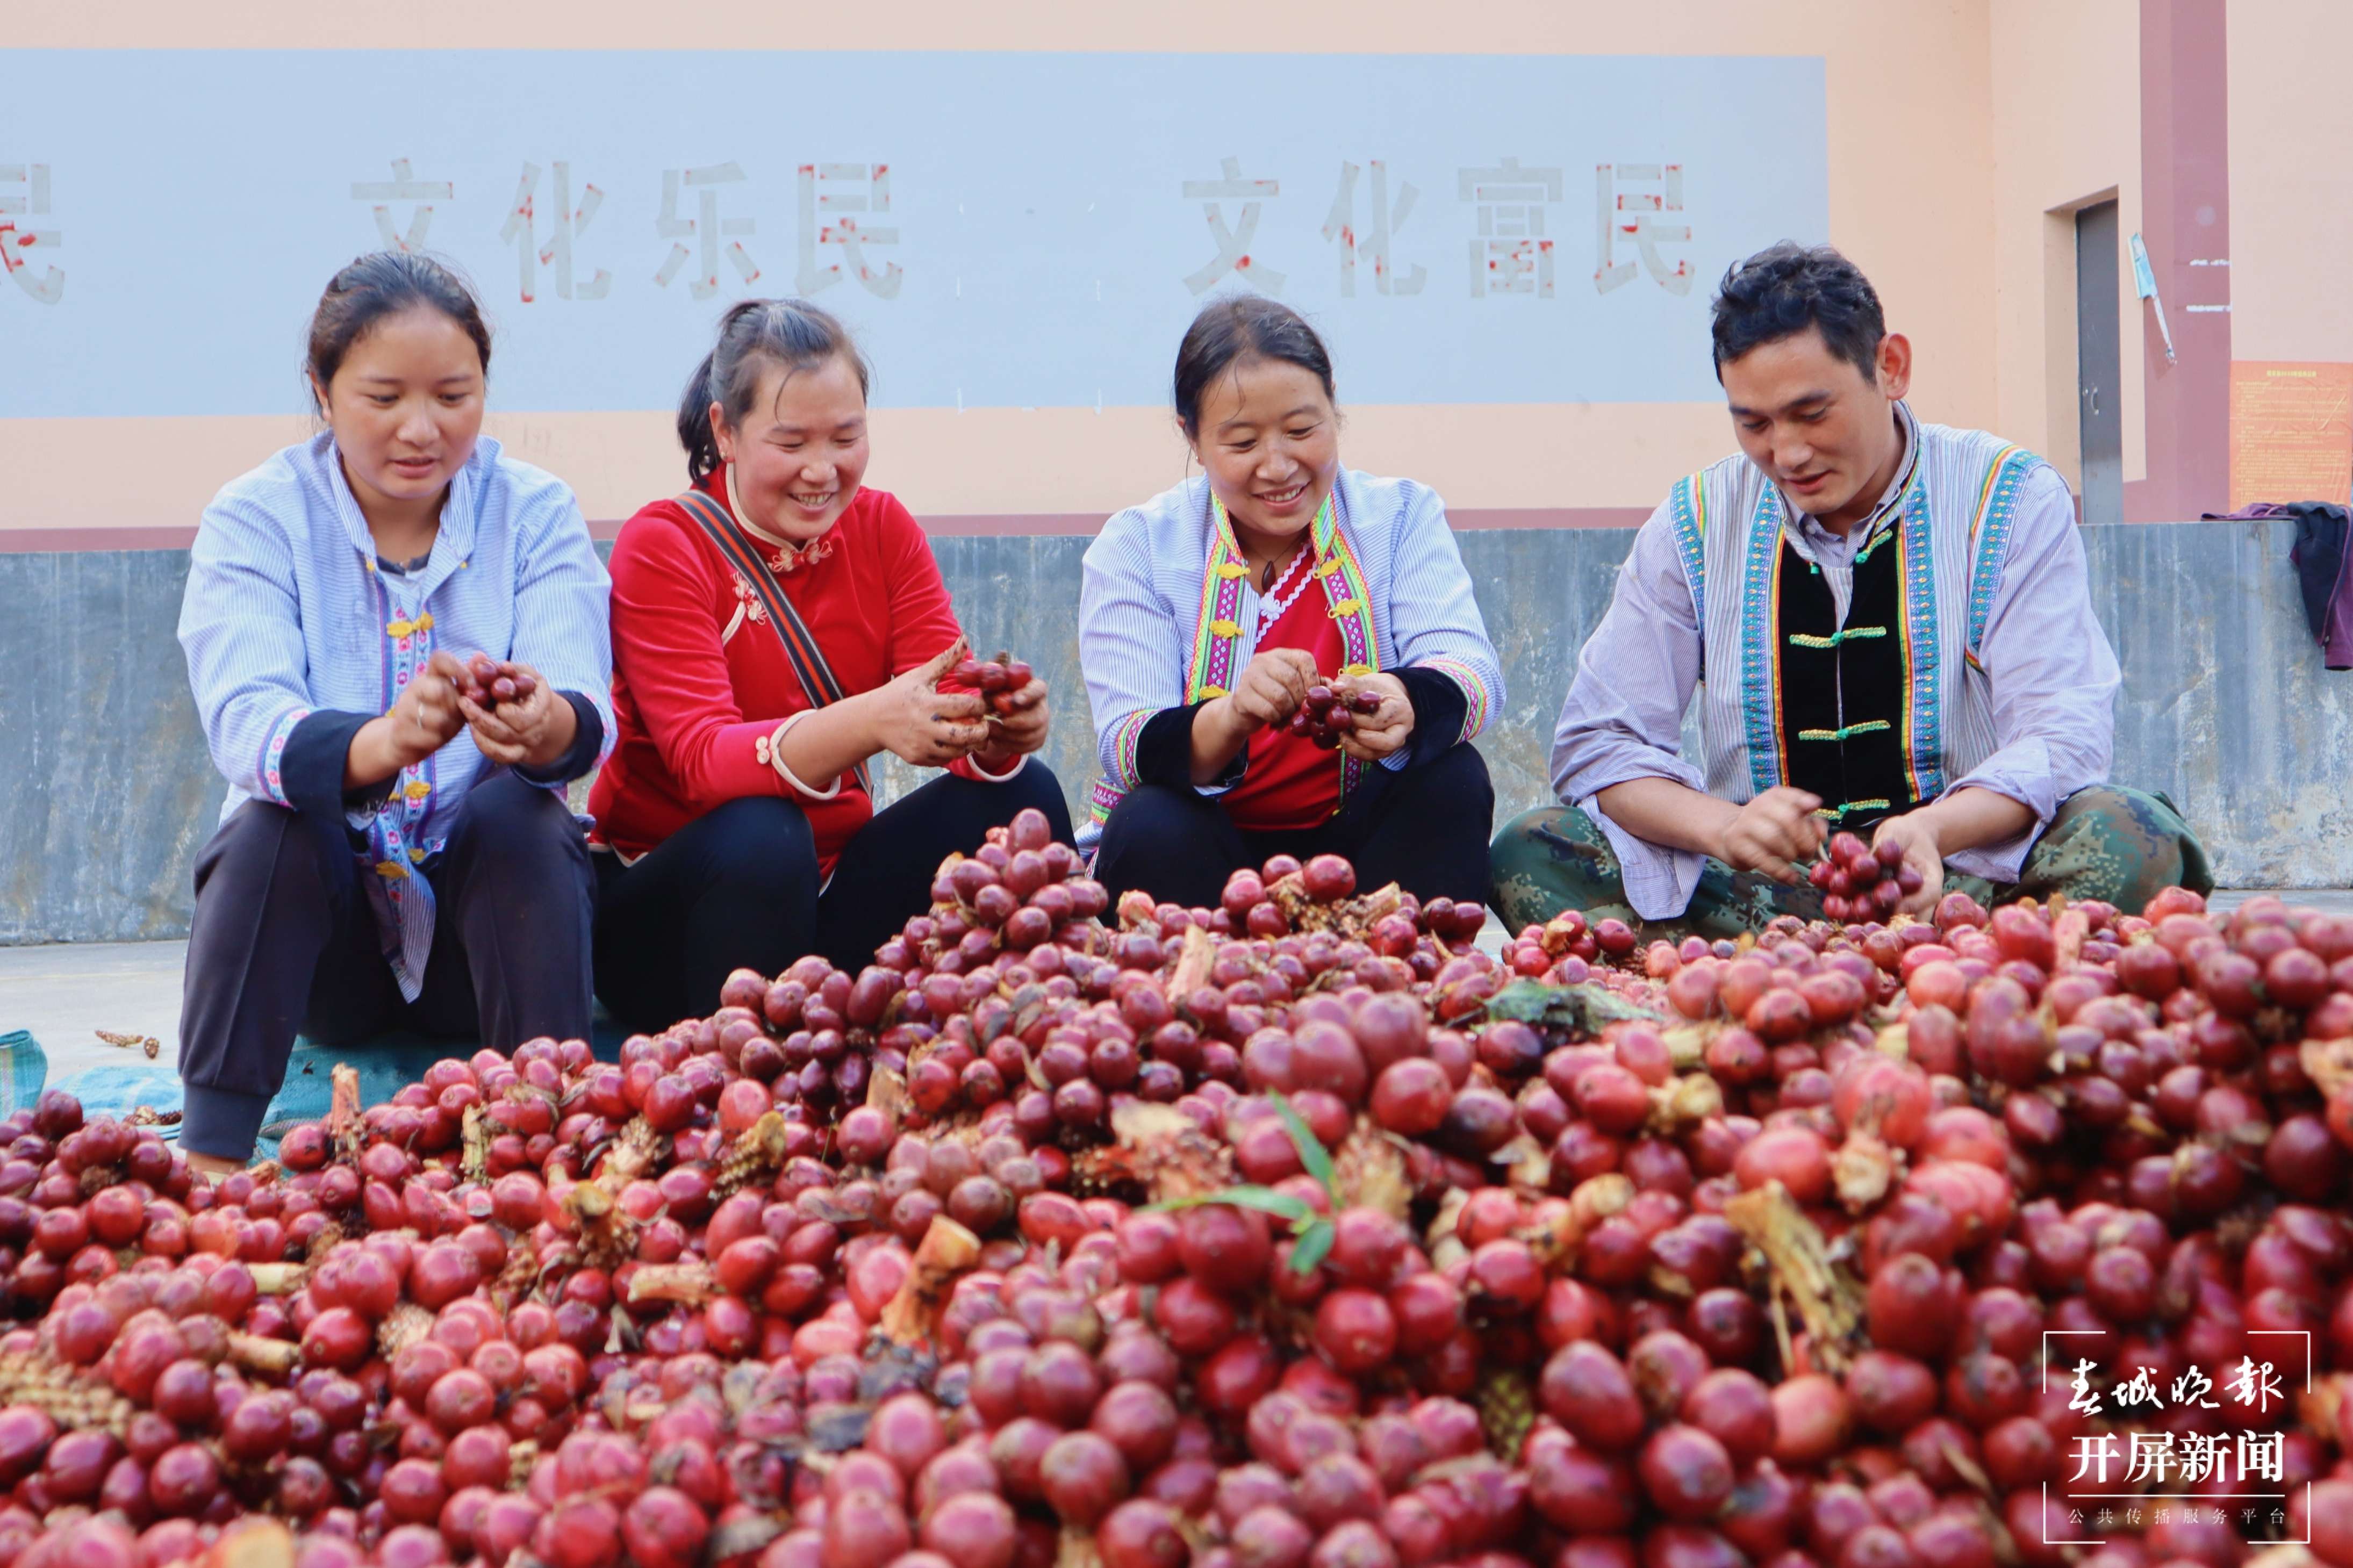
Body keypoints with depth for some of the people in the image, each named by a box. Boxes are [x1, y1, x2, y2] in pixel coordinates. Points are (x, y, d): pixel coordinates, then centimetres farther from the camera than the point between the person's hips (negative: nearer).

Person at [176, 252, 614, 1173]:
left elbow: (587, 720, -18)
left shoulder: (536, 512, -2)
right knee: (272, 823, -29)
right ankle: (211, 1156, -29)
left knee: (518, 808, -29)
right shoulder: (255, 520, -6)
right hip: (317, 916, 0)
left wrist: (546, 724, -45)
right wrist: (382, 742, -48)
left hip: (493, 892, 1)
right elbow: (245, 723, -25)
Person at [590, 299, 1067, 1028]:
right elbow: (703, 758, -26)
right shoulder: (661, 547, -12)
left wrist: (1003, 725, -35)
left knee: (1022, 792, -16)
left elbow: (950, 696, -9)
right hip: (660, 901, -4)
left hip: (829, 886, 4)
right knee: (762, 835, -35)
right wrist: (870, 722, -44)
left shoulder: (882, 527, 2)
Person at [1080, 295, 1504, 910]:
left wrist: (1408, 703, -39)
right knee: (1152, 826, -31)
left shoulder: (1403, 515, 3)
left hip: (1355, 843, 2)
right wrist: (1232, 718, -39)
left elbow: (1469, 667, -14)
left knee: (1450, 782, -25)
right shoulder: (1137, 547, -3)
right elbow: (1130, 749, -16)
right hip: (1203, 856, -1)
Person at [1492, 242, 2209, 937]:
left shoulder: (2012, 500, 0)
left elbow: (2061, 735, -8)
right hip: (1757, 888, 2)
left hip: (1959, 869, -1)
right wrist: (1719, 826, -21)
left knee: (2137, 843, -32)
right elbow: (1596, 742, 2)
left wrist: (1932, 829, -31)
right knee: (1532, 855, -24)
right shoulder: (1693, 525, 5)